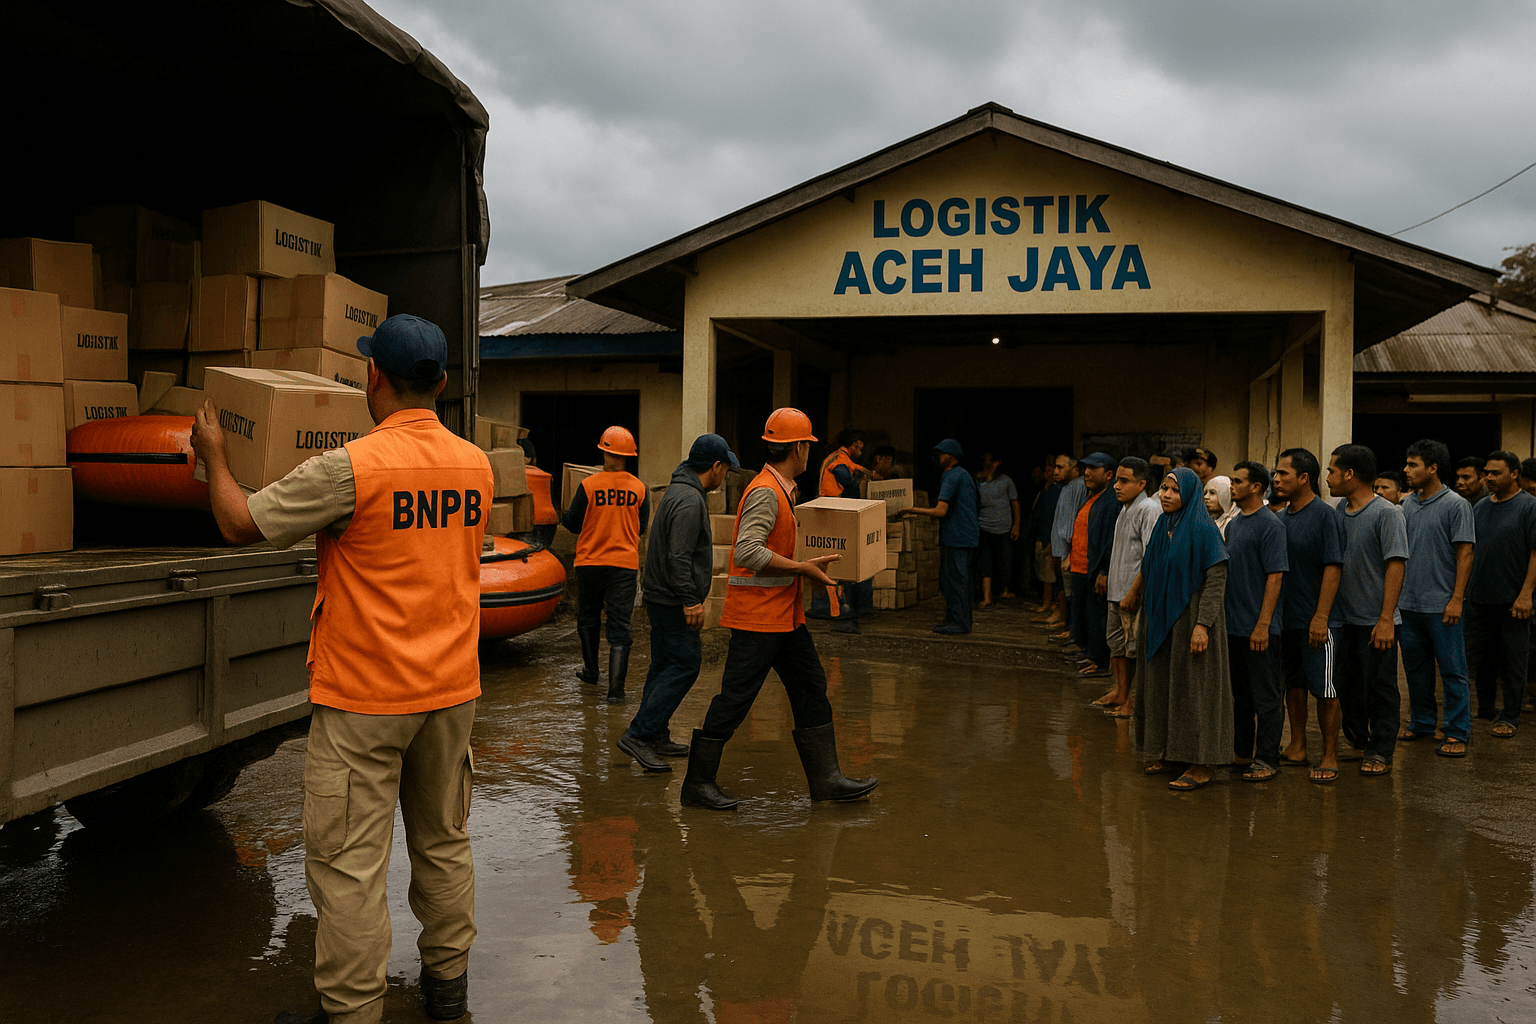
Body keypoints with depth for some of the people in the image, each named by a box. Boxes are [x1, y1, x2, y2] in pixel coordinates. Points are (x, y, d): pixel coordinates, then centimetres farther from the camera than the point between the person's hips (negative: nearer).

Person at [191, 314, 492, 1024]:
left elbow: (240, 524, -8)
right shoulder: (476, 465, 2)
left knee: (347, 862, 4)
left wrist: (212, 454, 10)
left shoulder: (350, 467, -17)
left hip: (364, 699, -6)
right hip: (451, 689, 6)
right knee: (443, 842, 18)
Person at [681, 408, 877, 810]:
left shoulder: (782, 490, 14)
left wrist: (811, 561, 22)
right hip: (757, 615, -10)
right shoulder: (765, 492, -18)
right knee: (735, 698, -3)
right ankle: (698, 783, 9)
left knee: (811, 689, 10)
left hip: (785, 614, 10)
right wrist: (802, 568, -22)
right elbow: (748, 552, -28)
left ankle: (826, 777, 17)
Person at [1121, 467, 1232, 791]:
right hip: (1163, 617, 8)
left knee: (1193, 687, -3)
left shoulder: (1203, 529, -15)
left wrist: (1203, 624, -24)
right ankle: (1171, 753, 25)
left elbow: (1216, 580, -18)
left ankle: (1200, 766, 4)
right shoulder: (1163, 526, 8)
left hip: (1191, 617, -8)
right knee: (1164, 683, 13)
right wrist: (1135, 595, 16)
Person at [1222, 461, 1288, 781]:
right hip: (1234, 624, 8)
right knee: (1241, 694, 16)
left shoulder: (1269, 524, -12)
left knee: (1267, 696, 0)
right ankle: (1242, 752, 26)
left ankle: (1267, 760, 6)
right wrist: (1223, 617, 14)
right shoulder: (1233, 524, 13)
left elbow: (1275, 576, -16)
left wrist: (1262, 625, -20)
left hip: (1259, 627, -8)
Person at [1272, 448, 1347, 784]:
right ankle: (1297, 748, 23)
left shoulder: (1325, 515, -12)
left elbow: (1333, 567, -15)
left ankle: (1330, 757, 6)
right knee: (1294, 683, 14)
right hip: (1286, 616, 7)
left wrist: (1320, 617, -20)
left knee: (1324, 688, -1)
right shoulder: (1281, 518, 10)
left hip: (1315, 619, -7)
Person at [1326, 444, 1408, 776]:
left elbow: (1395, 565, -15)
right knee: (1345, 685, 13)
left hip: (1375, 620, -7)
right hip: (1344, 617, 7)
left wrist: (1386, 619, -19)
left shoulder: (1387, 513, -11)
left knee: (1380, 688, 3)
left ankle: (1381, 752, 13)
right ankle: (1359, 740, 29)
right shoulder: (1339, 512, 9)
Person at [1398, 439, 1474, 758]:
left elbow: (1465, 553, -11)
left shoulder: (1456, 505, -8)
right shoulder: (1407, 504, 10)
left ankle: (1458, 733, 7)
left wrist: (1456, 599, -16)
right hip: (1409, 602, 6)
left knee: (1452, 671, 0)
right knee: (1416, 668, 14)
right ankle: (1422, 722, 27)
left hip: (1442, 605, -6)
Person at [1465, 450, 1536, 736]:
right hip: (1480, 596, 5)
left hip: (1512, 600, -5)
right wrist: (1463, 588, 9)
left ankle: (1509, 717, 10)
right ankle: (1485, 708, 25)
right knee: (1481, 656, 12)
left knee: (1512, 660, 2)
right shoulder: (1480, 508, 10)